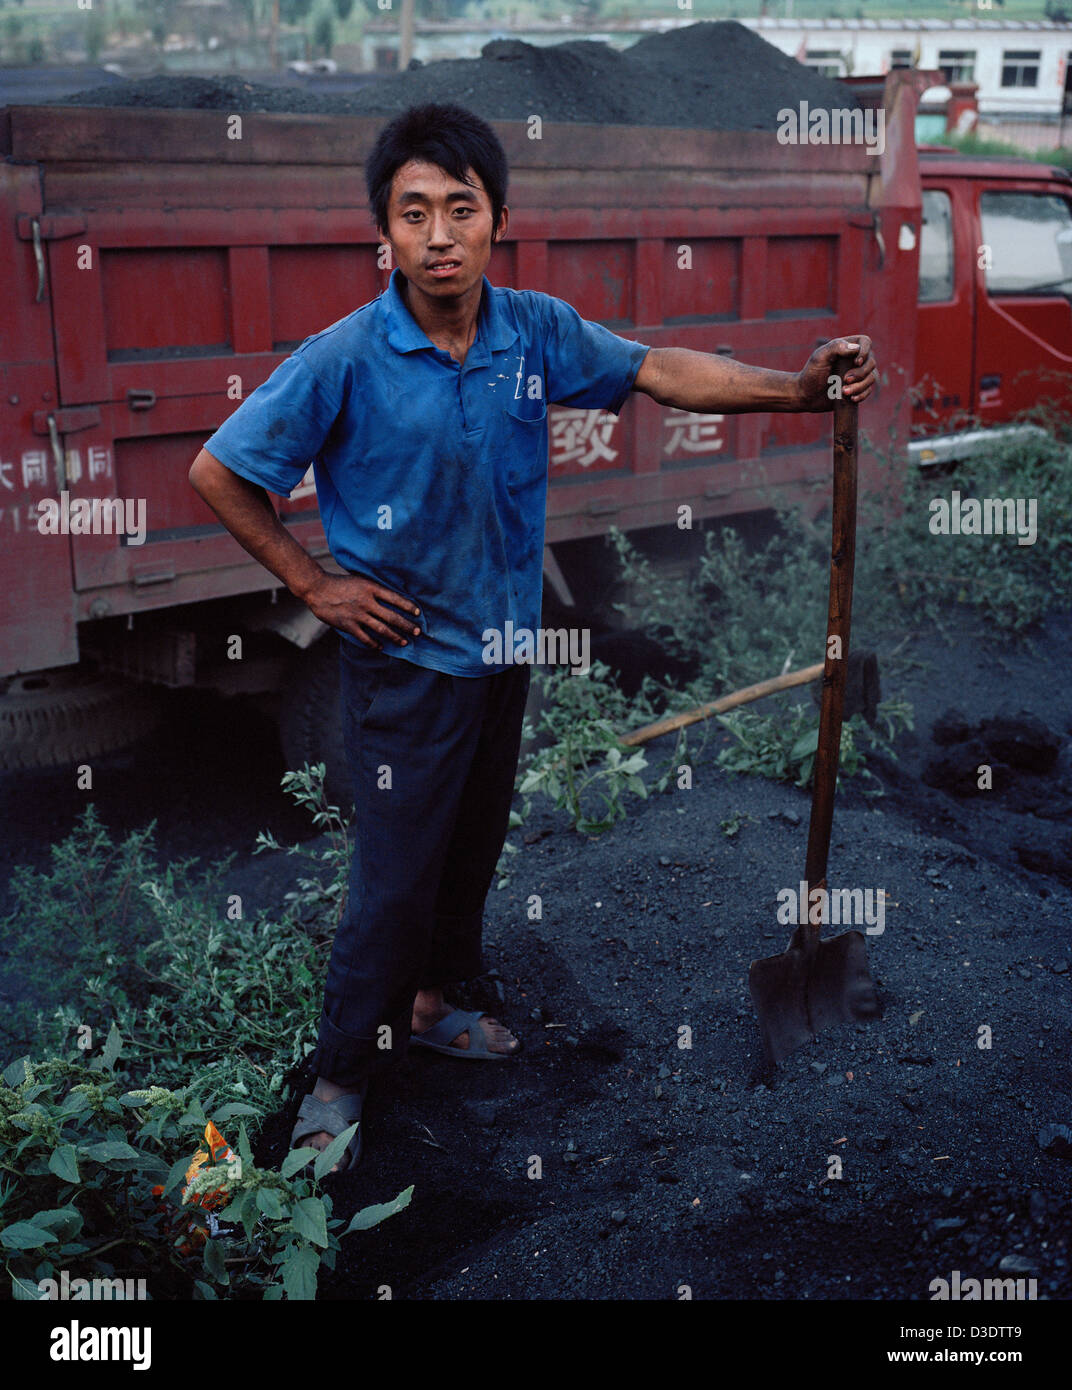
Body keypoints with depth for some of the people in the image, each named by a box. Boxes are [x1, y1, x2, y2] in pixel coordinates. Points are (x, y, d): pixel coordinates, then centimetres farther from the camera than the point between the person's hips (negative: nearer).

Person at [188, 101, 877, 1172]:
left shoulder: (536, 332, -6)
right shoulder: (345, 359, -19)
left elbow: (659, 372, 3)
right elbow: (215, 473, -12)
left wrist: (797, 388, -8)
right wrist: (314, 584, -10)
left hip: (503, 643, 5)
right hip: (404, 655, -5)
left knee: (474, 844, 20)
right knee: (396, 877, 1)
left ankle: (431, 1000, 45)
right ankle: (338, 1079, 21)